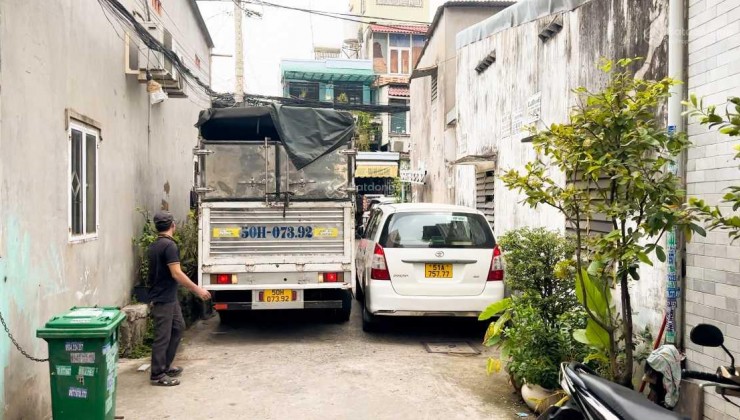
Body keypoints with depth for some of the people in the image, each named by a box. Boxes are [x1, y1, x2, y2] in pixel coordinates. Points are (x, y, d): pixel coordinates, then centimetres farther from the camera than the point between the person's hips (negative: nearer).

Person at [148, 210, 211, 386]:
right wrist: (198, 289, -17)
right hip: (163, 299, -10)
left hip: (169, 297, 10)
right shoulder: (169, 245, -19)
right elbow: (177, 274, -23)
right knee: (163, 336, -2)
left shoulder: (154, 245, 10)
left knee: (178, 327, 18)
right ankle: (158, 375, 7)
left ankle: (165, 365, 26)